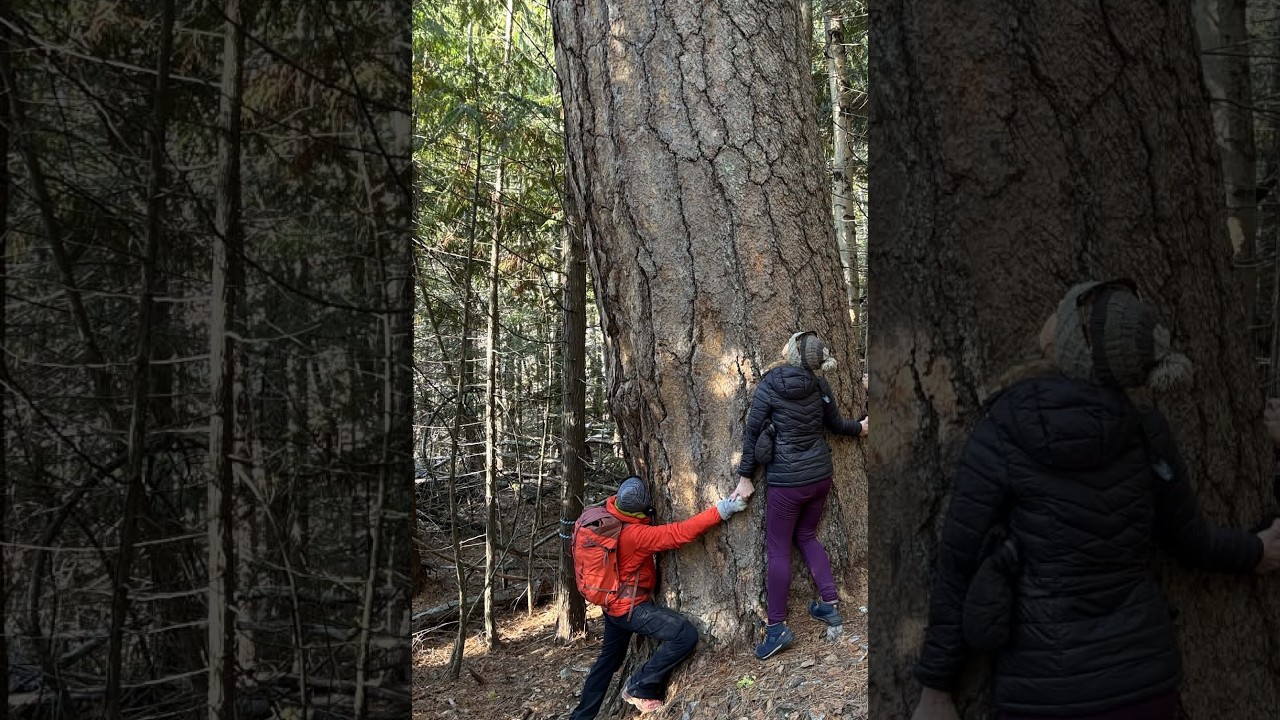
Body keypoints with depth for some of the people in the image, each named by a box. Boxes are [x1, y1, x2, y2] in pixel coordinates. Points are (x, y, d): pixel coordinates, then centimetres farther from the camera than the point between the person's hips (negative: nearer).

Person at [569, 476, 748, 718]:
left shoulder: (610, 512, -8)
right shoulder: (635, 534, -30)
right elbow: (680, 533, -34)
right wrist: (720, 510, -34)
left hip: (614, 601, 9)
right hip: (630, 607, -9)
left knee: (609, 657, 25)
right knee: (686, 635, -17)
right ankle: (638, 688, -3)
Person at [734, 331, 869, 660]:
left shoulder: (768, 386, -14)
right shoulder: (821, 387, -2)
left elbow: (752, 432, -9)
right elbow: (836, 423, 12)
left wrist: (745, 476, 0)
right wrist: (860, 427, 34)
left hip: (786, 481, -5)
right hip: (821, 475, 5)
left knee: (778, 549, 4)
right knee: (806, 535, 23)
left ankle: (777, 627, 7)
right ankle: (830, 603, 22)